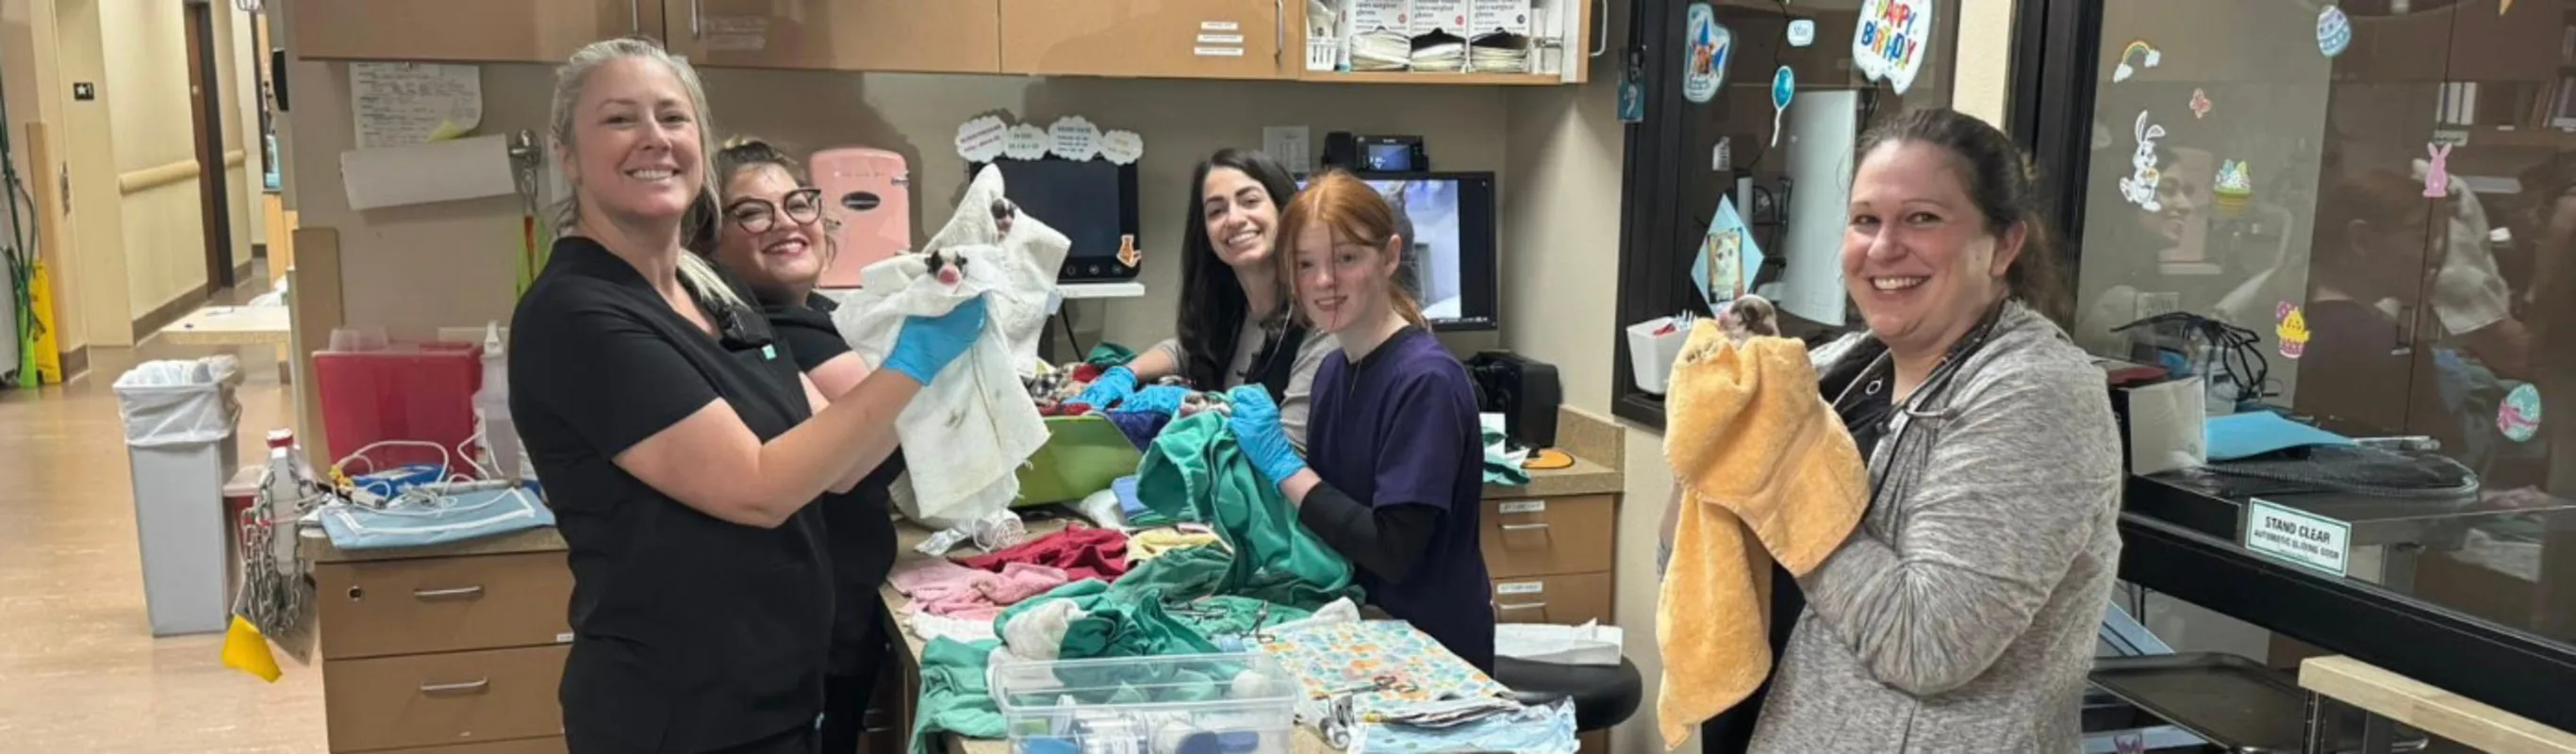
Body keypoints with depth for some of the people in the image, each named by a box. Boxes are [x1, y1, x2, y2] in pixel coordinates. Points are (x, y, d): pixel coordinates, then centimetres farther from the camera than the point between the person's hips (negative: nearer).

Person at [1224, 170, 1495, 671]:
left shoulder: (1426, 380, -19)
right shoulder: (1333, 370, 2)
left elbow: (1393, 552, -22)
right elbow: (1323, 507, 7)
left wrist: (1280, 462, -19)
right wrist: (1235, 431, -5)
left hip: (1431, 648, -6)